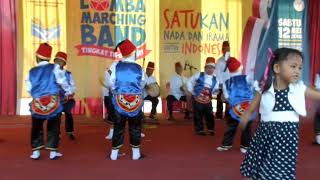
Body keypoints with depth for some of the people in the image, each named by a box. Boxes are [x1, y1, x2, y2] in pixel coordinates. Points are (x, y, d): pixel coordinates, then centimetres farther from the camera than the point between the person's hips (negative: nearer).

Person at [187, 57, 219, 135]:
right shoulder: (199, 75, -6)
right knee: (198, 115, 2)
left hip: (207, 100, 3)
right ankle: (199, 130, 13)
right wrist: (192, 91, -1)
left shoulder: (215, 80, 2)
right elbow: (189, 82, 3)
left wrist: (215, 91, -15)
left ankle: (211, 129, 22)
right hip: (197, 99, -3)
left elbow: (215, 90, 9)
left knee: (209, 115, 7)